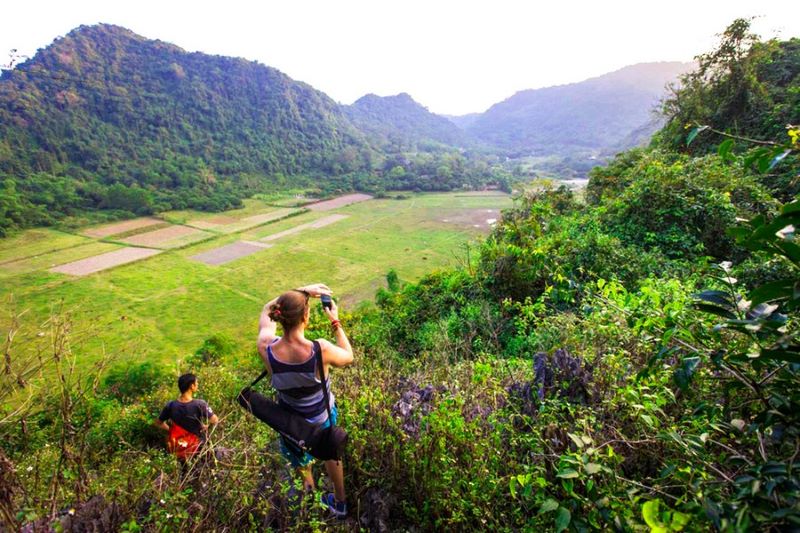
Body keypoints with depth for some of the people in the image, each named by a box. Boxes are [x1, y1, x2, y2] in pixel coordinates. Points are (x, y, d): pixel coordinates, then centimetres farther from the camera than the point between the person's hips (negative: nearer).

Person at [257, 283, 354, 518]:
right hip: (323, 418, 0)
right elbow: (348, 357, -11)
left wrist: (302, 291, -10)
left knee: (300, 459, 35)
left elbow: (267, 310, -8)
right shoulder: (321, 350, -36)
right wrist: (335, 321, -9)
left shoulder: (266, 348, -30)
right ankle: (339, 503, 57)